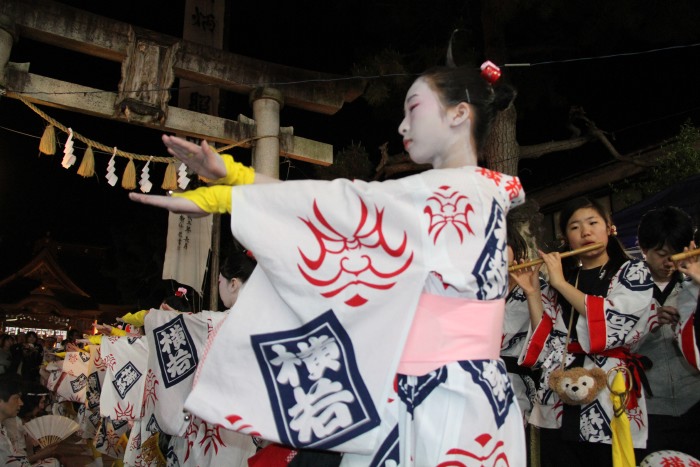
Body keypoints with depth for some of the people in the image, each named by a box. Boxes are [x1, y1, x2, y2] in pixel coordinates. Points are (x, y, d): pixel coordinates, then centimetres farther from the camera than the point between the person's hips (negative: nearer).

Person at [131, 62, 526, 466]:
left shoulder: (466, 191, -12)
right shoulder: (464, 197, 14)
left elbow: (344, 204, -14)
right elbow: (348, 210, 6)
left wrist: (214, 198, -9)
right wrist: (231, 173, 0)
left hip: (447, 405, -8)